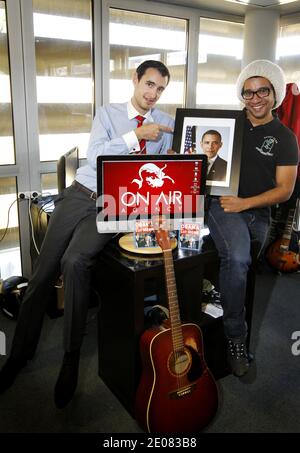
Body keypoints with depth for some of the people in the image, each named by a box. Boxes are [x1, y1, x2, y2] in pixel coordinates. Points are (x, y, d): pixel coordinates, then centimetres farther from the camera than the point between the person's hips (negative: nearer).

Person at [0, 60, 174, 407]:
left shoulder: (165, 124, 11)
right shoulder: (108, 113, 8)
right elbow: (95, 155, -8)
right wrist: (136, 135, -14)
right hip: (80, 195, 2)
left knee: (75, 262, -29)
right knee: (43, 271, -3)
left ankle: (71, 357, -11)